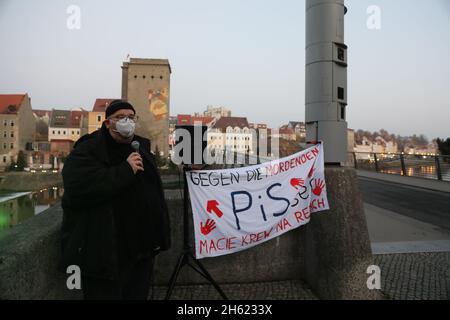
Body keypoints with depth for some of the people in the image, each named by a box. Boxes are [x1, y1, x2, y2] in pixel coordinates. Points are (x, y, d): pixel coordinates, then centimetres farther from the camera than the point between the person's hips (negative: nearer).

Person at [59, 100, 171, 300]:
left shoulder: (141, 147, 11)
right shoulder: (87, 150, -10)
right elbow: (78, 189, -28)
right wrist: (125, 170, -25)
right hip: (106, 252, -6)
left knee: (138, 295, 20)